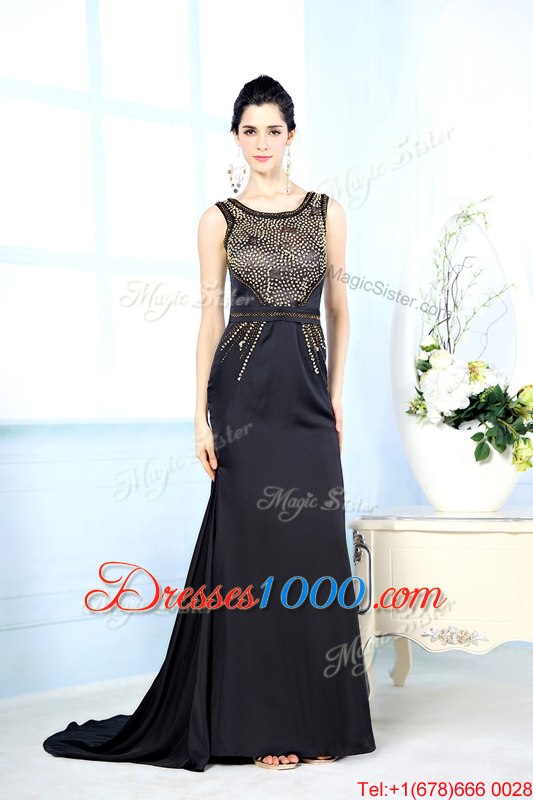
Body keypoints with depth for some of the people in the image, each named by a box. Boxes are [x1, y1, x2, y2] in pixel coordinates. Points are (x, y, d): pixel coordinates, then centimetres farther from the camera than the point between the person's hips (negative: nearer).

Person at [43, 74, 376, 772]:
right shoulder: (219, 220, 4)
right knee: (253, 548, -1)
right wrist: (202, 415, -3)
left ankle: (319, 720, 13)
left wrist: (336, 396, 8)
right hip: (244, 390, -2)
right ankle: (264, 724, 9)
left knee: (314, 549, 1)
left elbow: (338, 308, 13)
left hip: (309, 390, 2)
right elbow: (211, 316, 2)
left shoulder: (327, 212, 9)